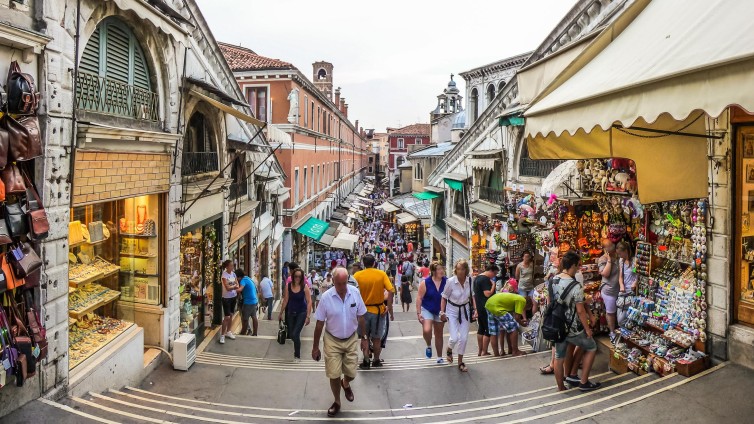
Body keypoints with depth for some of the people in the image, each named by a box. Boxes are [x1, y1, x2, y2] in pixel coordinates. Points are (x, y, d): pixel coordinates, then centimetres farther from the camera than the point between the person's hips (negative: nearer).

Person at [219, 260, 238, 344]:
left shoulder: (233, 274, 5)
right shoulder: (224, 275, -16)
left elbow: (237, 284, 6)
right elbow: (227, 288, -21)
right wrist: (235, 286, -6)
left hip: (234, 297, 6)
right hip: (227, 298, -6)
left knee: (231, 315, 14)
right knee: (226, 317, -7)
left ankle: (228, 332, 27)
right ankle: (222, 335, 2)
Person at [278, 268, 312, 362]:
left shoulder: (305, 287, -14)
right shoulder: (288, 286, -6)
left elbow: (309, 301, -12)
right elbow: (285, 300, 3)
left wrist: (307, 316, -15)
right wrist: (281, 313, 7)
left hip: (301, 313, -4)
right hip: (291, 312, 4)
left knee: (295, 334, -10)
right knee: (291, 334, 13)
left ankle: (297, 356, 6)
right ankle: (297, 345, 45)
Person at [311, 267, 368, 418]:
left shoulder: (355, 292, -12)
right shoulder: (326, 297, -17)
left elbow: (361, 318, 0)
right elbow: (319, 324, -8)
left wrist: (364, 338, 5)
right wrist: (315, 347, -3)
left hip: (351, 340, 2)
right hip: (332, 341, -1)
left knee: (351, 373, 9)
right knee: (334, 375, 3)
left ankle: (346, 384, 46)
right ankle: (337, 402, 31)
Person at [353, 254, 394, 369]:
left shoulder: (357, 275, -8)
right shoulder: (382, 274, -7)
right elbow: (390, 291, -13)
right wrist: (389, 308, -8)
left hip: (363, 311, 0)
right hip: (379, 310, 1)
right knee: (376, 338, 16)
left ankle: (366, 361, 9)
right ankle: (376, 361, 26)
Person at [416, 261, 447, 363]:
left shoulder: (446, 282, -8)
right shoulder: (425, 282, -14)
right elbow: (419, 298, -10)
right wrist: (418, 313, -13)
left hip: (440, 311, 3)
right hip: (427, 310, -3)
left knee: (439, 334, 13)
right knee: (427, 330, -23)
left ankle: (439, 357, 28)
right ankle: (429, 346, 10)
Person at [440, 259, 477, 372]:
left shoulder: (470, 280, -13)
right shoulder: (450, 281, -21)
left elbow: (472, 296, 3)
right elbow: (444, 298, -8)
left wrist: (475, 309, -4)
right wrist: (442, 313, -9)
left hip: (465, 310, 3)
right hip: (452, 310, -3)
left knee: (464, 337, 4)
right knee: (454, 338, -9)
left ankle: (460, 362, 24)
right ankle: (449, 350, 28)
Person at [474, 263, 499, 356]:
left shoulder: (477, 278, 15)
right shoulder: (485, 279, -17)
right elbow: (488, 294, -25)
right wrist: (493, 285, -12)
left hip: (479, 308, 10)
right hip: (486, 309, -10)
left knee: (481, 329, 14)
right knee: (488, 330, -3)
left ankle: (480, 351, 19)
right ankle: (484, 352, 0)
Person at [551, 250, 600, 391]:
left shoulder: (552, 281, -2)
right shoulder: (576, 286, -23)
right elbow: (580, 311, -19)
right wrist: (587, 329, -7)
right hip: (572, 328, -6)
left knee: (559, 357, 17)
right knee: (591, 348, 18)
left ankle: (561, 387, 29)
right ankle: (584, 382, 20)